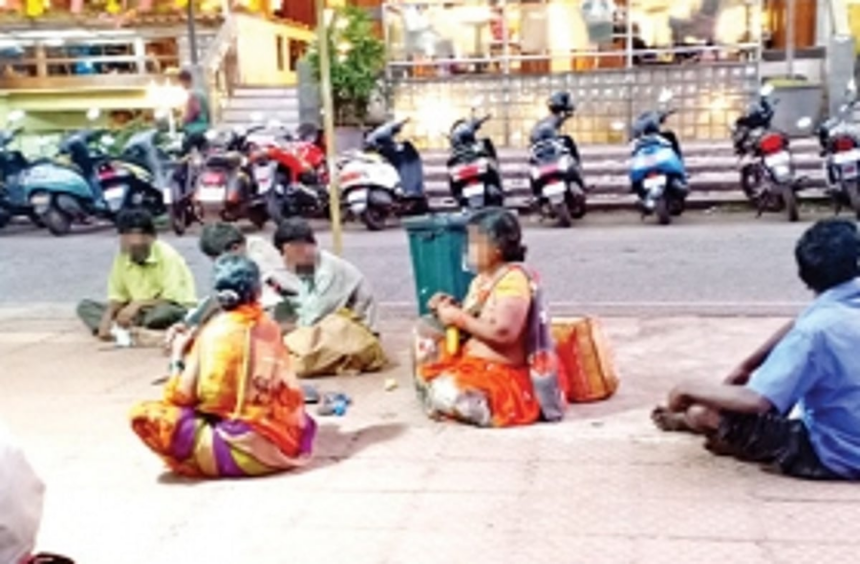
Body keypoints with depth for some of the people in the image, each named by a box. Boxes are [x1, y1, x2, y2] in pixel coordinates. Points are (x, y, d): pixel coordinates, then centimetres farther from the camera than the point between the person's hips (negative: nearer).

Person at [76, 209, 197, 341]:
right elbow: (117, 297, 1)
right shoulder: (122, 258, -1)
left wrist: (138, 304, -30)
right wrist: (107, 317, -18)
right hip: (139, 312, 6)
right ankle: (125, 330, -29)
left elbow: (173, 300, -22)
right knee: (85, 306, -8)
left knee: (166, 311, -42)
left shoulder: (167, 256, -17)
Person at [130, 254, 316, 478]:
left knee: (144, 415, -2)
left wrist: (178, 357, 10)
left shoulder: (212, 333, -7)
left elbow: (183, 396, -8)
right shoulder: (270, 328, 6)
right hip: (287, 442, 5)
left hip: (242, 447, -5)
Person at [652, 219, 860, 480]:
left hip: (834, 455, -9)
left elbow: (756, 401, -30)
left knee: (701, 413, -16)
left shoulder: (816, 328, -27)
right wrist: (747, 367, 11)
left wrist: (689, 390, -16)